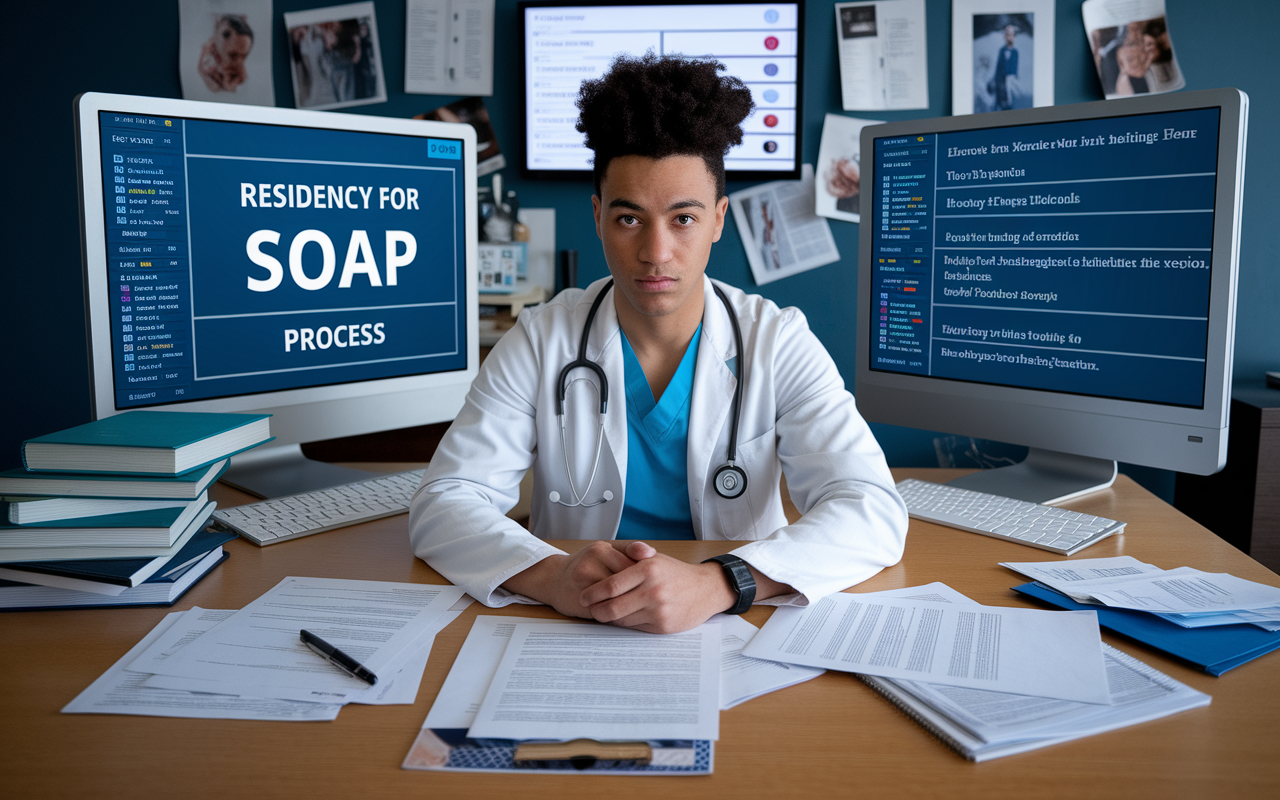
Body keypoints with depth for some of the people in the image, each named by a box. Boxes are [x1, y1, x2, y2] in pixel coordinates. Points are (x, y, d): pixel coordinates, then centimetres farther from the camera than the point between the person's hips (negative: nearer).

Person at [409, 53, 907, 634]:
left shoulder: (779, 345, -5)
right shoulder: (541, 342, -3)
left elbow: (874, 512, -15)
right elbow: (442, 504, -9)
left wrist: (718, 583, -33)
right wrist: (548, 575, -30)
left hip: (736, 632, 0)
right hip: (571, 627, 1)